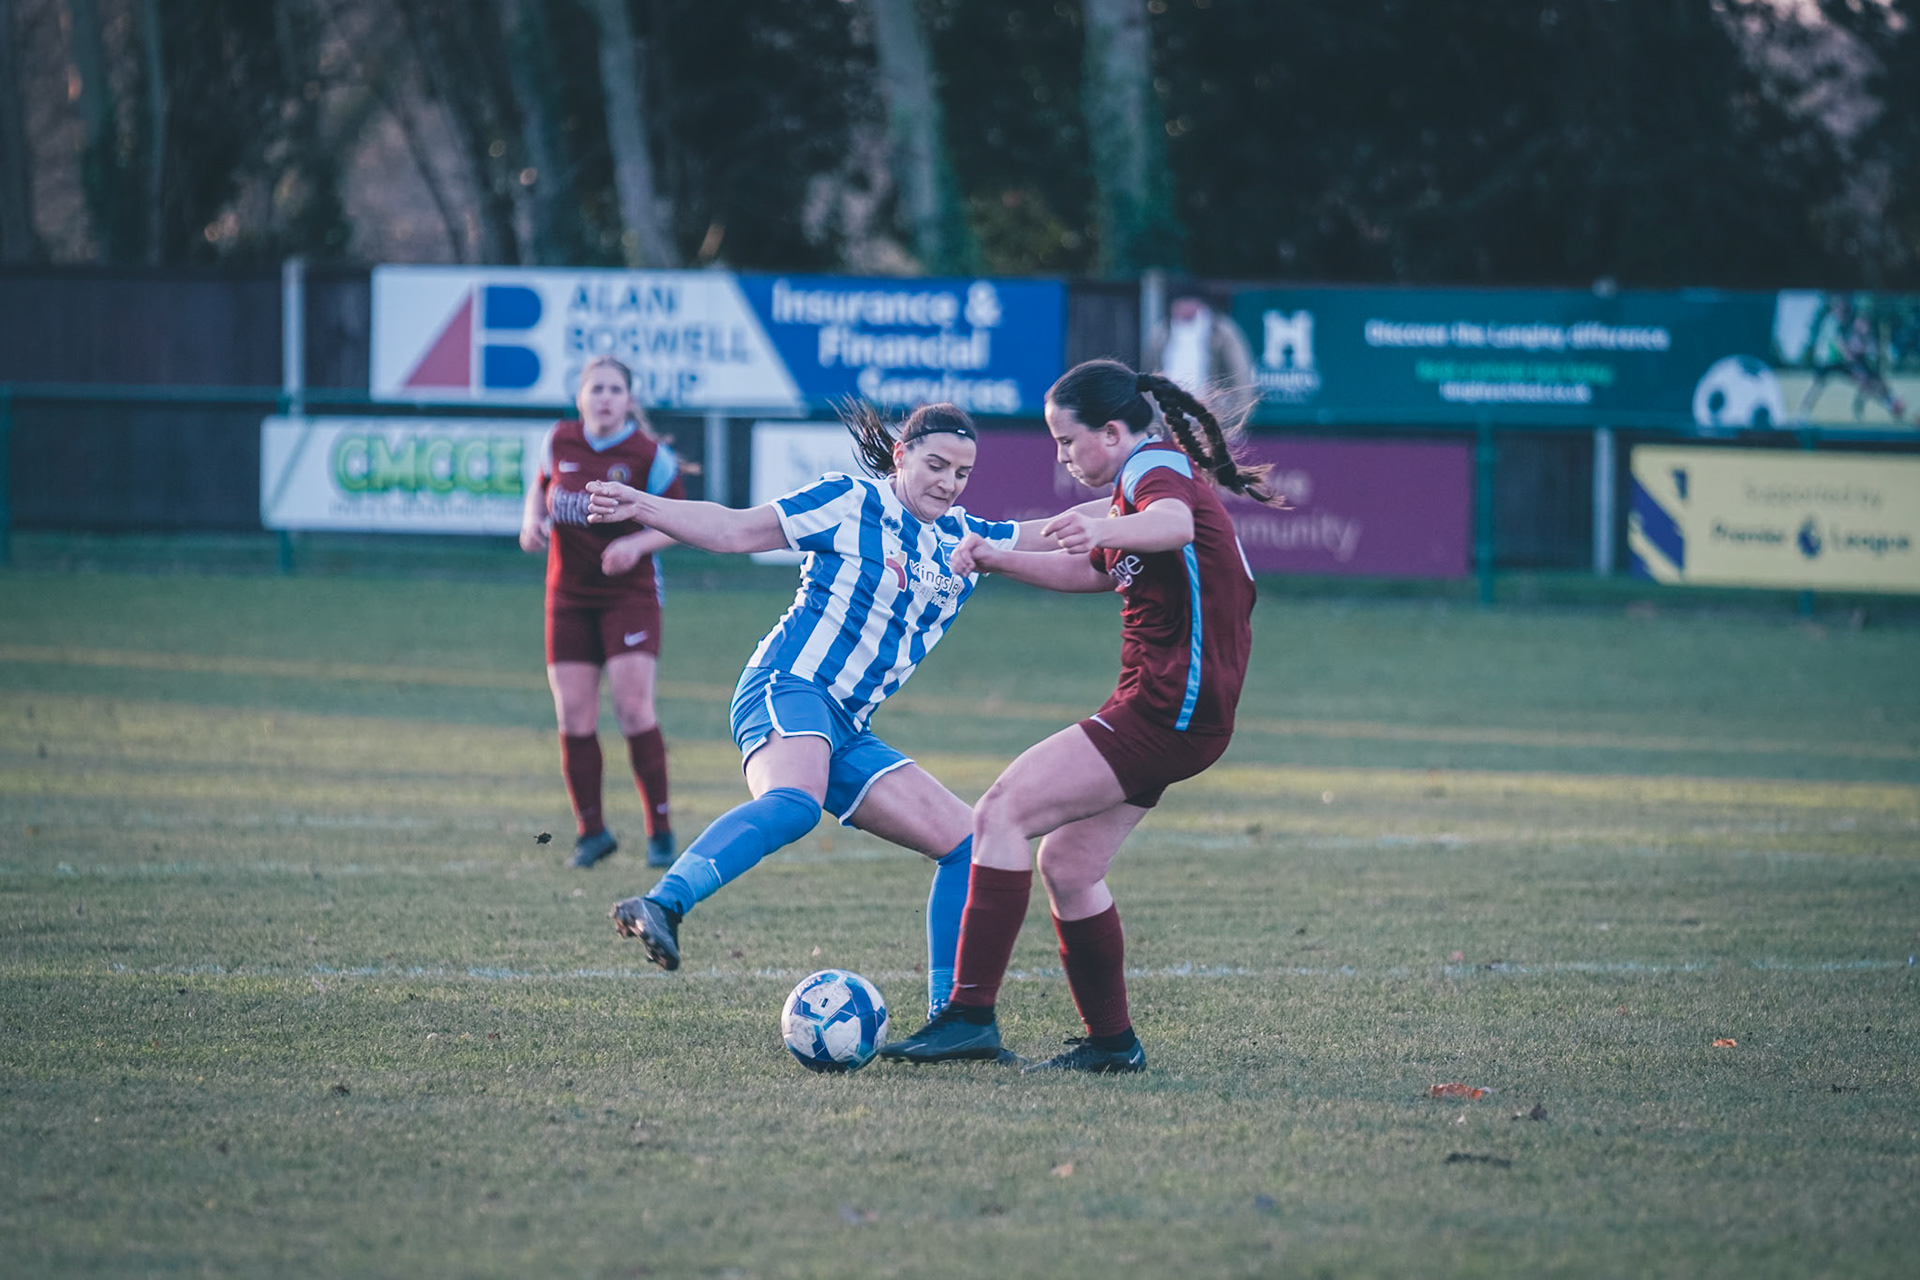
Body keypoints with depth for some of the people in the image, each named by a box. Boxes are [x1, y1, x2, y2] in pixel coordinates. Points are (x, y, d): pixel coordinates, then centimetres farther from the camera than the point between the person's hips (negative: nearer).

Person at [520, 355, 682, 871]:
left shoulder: (648, 455, -10)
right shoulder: (560, 441, 1)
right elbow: (540, 485, 20)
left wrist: (637, 543, -20)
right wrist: (531, 521, -1)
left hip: (629, 593, -4)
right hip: (569, 596, 4)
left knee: (633, 710, -13)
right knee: (573, 719, 1)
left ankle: (660, 829, -3)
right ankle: (591, 831, 16)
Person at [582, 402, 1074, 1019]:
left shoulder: (964, 539, 20)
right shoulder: (850, 502, 1)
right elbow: (738, 530, 0)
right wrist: (642, 507, -10)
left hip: (848, 732, 8)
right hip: (789, 686, -8)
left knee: (968, 843, 5)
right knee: (796, 801, -40)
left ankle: (949, 1016, 9)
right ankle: (662, 905, -58)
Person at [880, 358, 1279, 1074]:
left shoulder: (1157, 469, -11)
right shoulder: (1156, 476, 22)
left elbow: (1175, 525, -36)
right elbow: (1091, 572, 35)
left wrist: (1105, 527, -56)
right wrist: (997, 559, 22)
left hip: (1166, 709, -11)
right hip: (1163, 711, 11)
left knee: (1001, 814, -16)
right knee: (1066, 865, 13)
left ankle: (971, 1015, -22)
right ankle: (1111, 1042, 18)